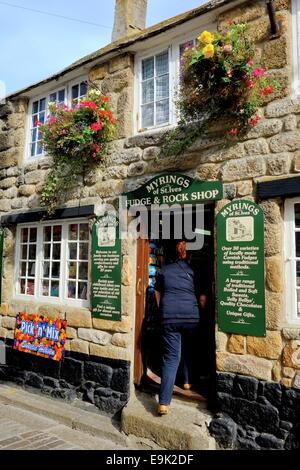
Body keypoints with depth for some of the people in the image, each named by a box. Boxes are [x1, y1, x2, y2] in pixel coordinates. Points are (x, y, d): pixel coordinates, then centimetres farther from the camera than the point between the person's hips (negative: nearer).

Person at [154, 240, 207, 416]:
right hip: (191, 316, 0)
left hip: (169, 317, 0)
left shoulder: (165, 270, 12)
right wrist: (201, 314, 25)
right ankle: (188, 381, 41)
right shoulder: (195, 271, 7)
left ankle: (164, 403, -7)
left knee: (171, 357, 0)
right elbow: (202, 298, 9)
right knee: (188, 349, 26)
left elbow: (158, 293, 20)